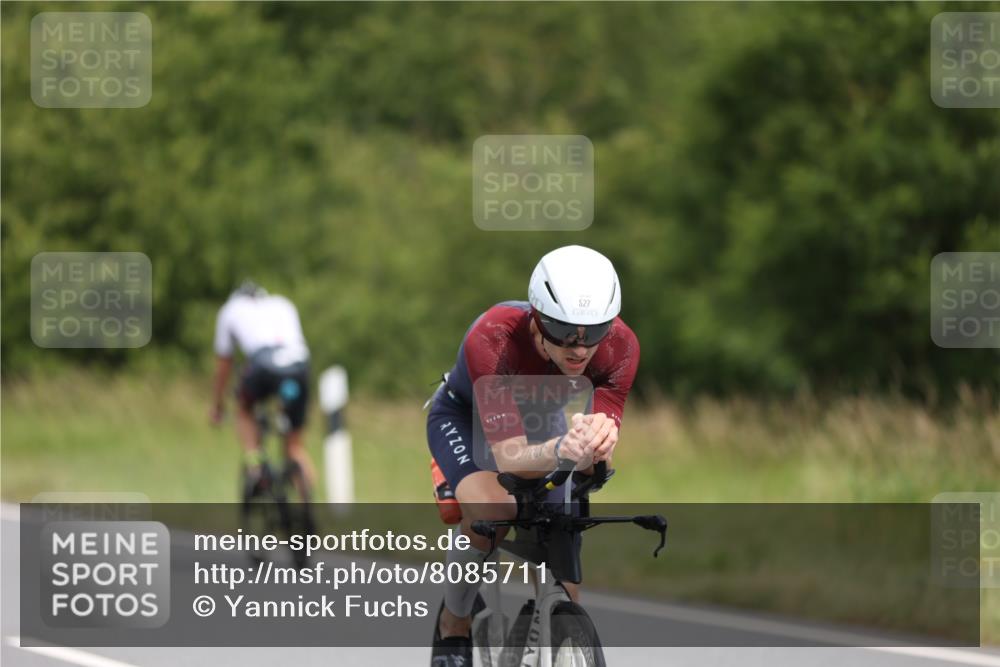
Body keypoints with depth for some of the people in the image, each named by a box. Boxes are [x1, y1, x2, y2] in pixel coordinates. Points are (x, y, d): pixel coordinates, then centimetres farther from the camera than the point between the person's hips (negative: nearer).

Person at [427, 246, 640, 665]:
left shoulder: (619, 347, -32)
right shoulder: (492, 340, -43)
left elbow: (591, 465, -34)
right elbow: (510, 459, -48)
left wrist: (599, 442, -59)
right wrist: (560, 450, -70)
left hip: (539, 421, 4)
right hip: (465, 418, -4)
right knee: (490, 509, -33)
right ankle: (453, 627, -8)